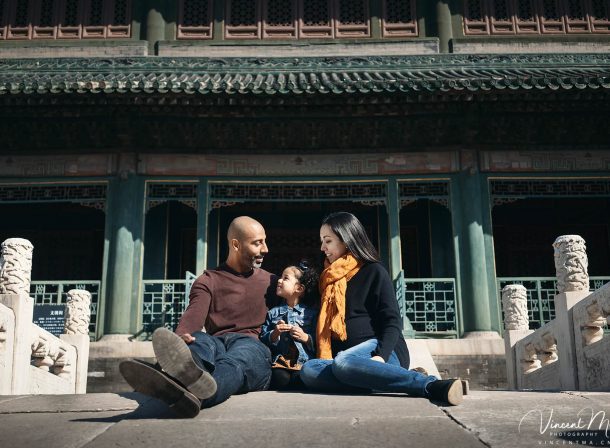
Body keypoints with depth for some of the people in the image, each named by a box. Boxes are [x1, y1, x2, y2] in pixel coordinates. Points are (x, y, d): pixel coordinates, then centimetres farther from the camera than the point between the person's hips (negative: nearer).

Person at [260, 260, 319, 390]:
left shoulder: (311, 312, 13)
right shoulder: (273, 312, 20)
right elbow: (262, 340, 12)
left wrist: (306, 338, -9)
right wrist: (274, 334, -6)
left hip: (304, 362, -1)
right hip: (279, 363, 1)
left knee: (299, 378, -32)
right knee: (280, 378, -31)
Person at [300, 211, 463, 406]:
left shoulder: (373, 271, 2)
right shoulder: (330, 277, 22)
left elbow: (392, 321, -7)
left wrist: (381, 355, -23)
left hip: (376, 348, -5)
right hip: (345, 352, 5)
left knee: (343, 363, -41)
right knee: (308, 370, -28)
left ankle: (432, 385, -40)